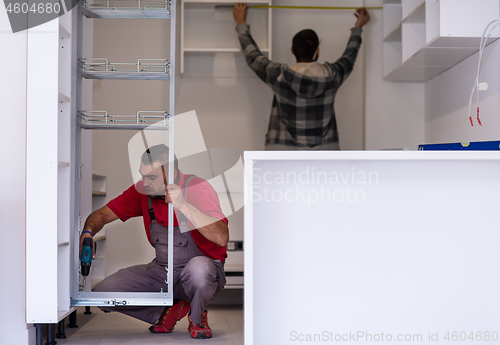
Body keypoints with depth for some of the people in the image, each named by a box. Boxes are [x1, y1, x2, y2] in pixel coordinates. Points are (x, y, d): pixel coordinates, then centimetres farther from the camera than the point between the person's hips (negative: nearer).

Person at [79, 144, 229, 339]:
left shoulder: (199, 189, -20)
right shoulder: (143, 191, -5)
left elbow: (221, 238, -33)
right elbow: (103, 214, 2)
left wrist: (183, 205, -37)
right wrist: (87, 233, -21)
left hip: (204, 267, -5)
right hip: (160, 271, 5)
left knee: (198, 268, -41)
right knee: (103, 292, -10)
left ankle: (197, 317, -6)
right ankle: (170, 309, 7)